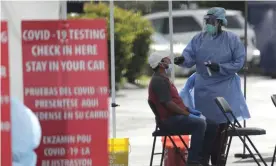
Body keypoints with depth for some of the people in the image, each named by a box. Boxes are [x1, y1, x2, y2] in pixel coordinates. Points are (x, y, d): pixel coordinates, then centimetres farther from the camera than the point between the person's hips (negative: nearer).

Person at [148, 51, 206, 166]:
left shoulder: (163, 79, 21)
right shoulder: (159, 81, -14)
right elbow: (168, 103, -22)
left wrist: (189, 110, 13)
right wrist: (187, 114, -18)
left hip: (176, 116, 11)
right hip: (170, 119, -11)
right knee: (200, 123, -28)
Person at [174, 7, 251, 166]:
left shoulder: (232, 39, -4)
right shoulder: (199, 39, 3)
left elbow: (239, 62, -7)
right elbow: (190, 56, -6)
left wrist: (220, 67, -18)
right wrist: (183, 59, -30)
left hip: (225, 88, -1)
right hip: (204, 88, 1)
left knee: (222, 124, 6)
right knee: (207, 125, -1)